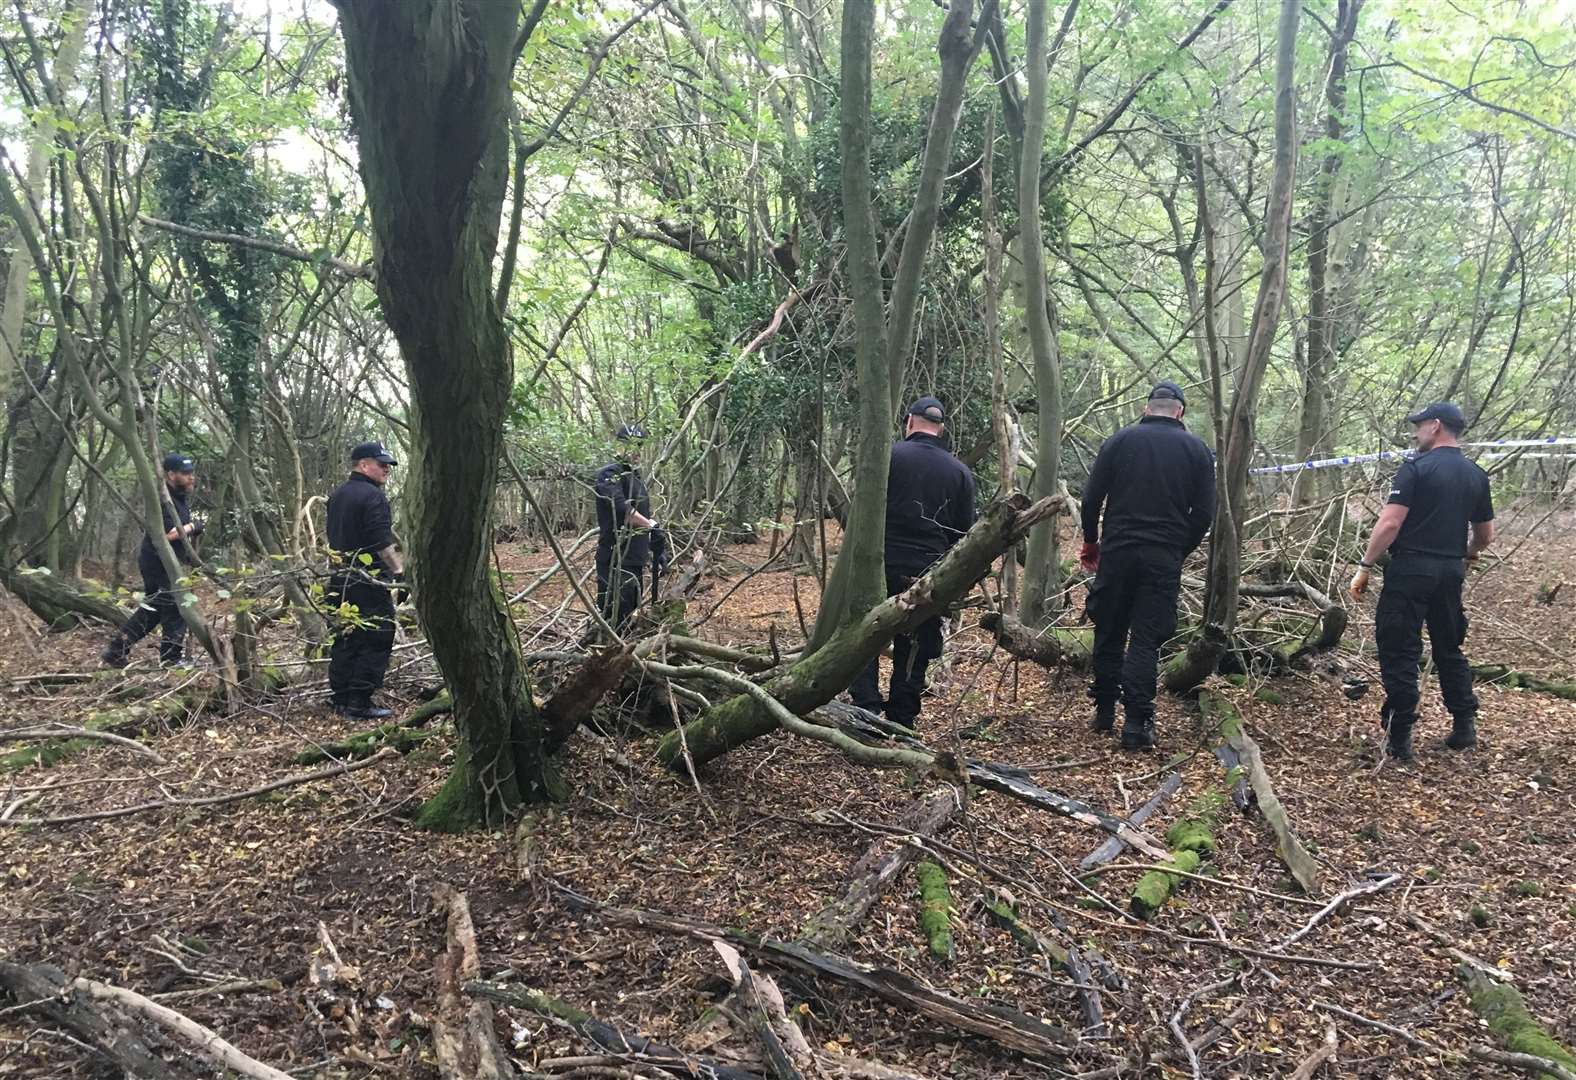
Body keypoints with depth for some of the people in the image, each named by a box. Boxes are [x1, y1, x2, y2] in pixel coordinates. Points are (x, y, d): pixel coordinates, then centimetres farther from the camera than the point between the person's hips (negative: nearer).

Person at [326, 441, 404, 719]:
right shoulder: (373, 496, -13)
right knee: (374, 642, -4)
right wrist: (400, 571, -16)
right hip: (369, 581, -9)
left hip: (339, 579, 9)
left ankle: (340, 699, 20)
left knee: (344, 639, 15)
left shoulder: (336, 495, 15)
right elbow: (383, 542, -20)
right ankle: (359, 703, -4)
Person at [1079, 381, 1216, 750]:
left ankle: (1104, 709, 22)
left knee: (1109, 632, 13)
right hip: (1164, 560, 0)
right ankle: (1136, 722, -4)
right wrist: (1180, 551, 14)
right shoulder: (1197, 449, 4)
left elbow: (1091, 499, 1)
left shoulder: (1119, 440, 3)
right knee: (1146, 638, 2)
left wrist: (1091, 542, 14)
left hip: (1117, 552, 0)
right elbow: (1204, 513, 2)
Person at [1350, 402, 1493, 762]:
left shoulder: (1416, 469, -9)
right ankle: (1465, 725, 24)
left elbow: (1390, 523, -17)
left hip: (1411, 570, -6)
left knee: (1399, 653, -1)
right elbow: (1485, 536, 17)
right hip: (1451, 572, 7)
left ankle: (1400, 739, 1)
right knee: (1449, 648, 21)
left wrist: (1364, 567, -11)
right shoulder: (1476, 476, 10)